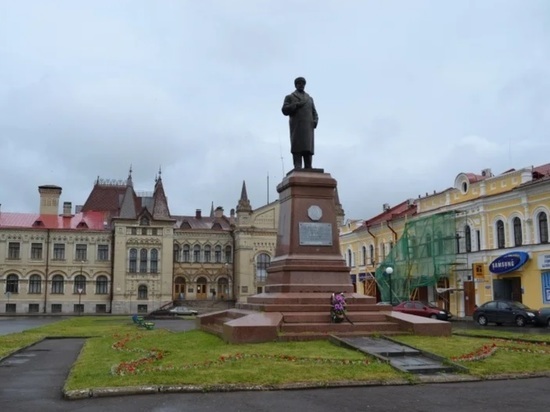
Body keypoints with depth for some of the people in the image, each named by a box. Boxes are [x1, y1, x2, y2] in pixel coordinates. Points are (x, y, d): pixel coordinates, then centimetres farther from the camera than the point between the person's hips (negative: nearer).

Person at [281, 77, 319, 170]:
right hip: (296, 126, -3)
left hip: (308, 126, 3)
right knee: (297, 147, -13)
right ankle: (297, 167, -20)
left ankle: (308, 168, -11)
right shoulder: (289, 97, 15)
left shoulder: (309, 98, 26)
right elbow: (285, 110, 1)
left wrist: (315, 121, -1)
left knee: (308, 147, -6)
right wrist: (296, 105, -10)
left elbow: (314, 113, 20)